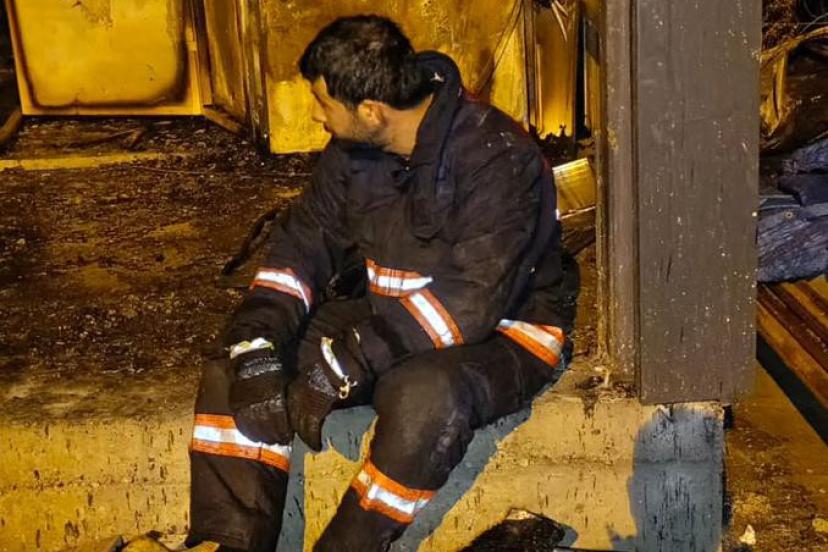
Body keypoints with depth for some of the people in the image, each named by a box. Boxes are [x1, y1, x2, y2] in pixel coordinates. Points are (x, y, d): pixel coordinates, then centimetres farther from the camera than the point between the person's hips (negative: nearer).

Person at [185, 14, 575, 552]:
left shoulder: (497, 159, -23)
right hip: (389, 316, 7)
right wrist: (256, 347, -14)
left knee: (425, 398, -40)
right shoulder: (353, 151, -1)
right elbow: (304, 241, 2)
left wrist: (344, 366, -30)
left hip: (499, 331, -6)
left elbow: (469, 302, -29)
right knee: (231, 379, -7)